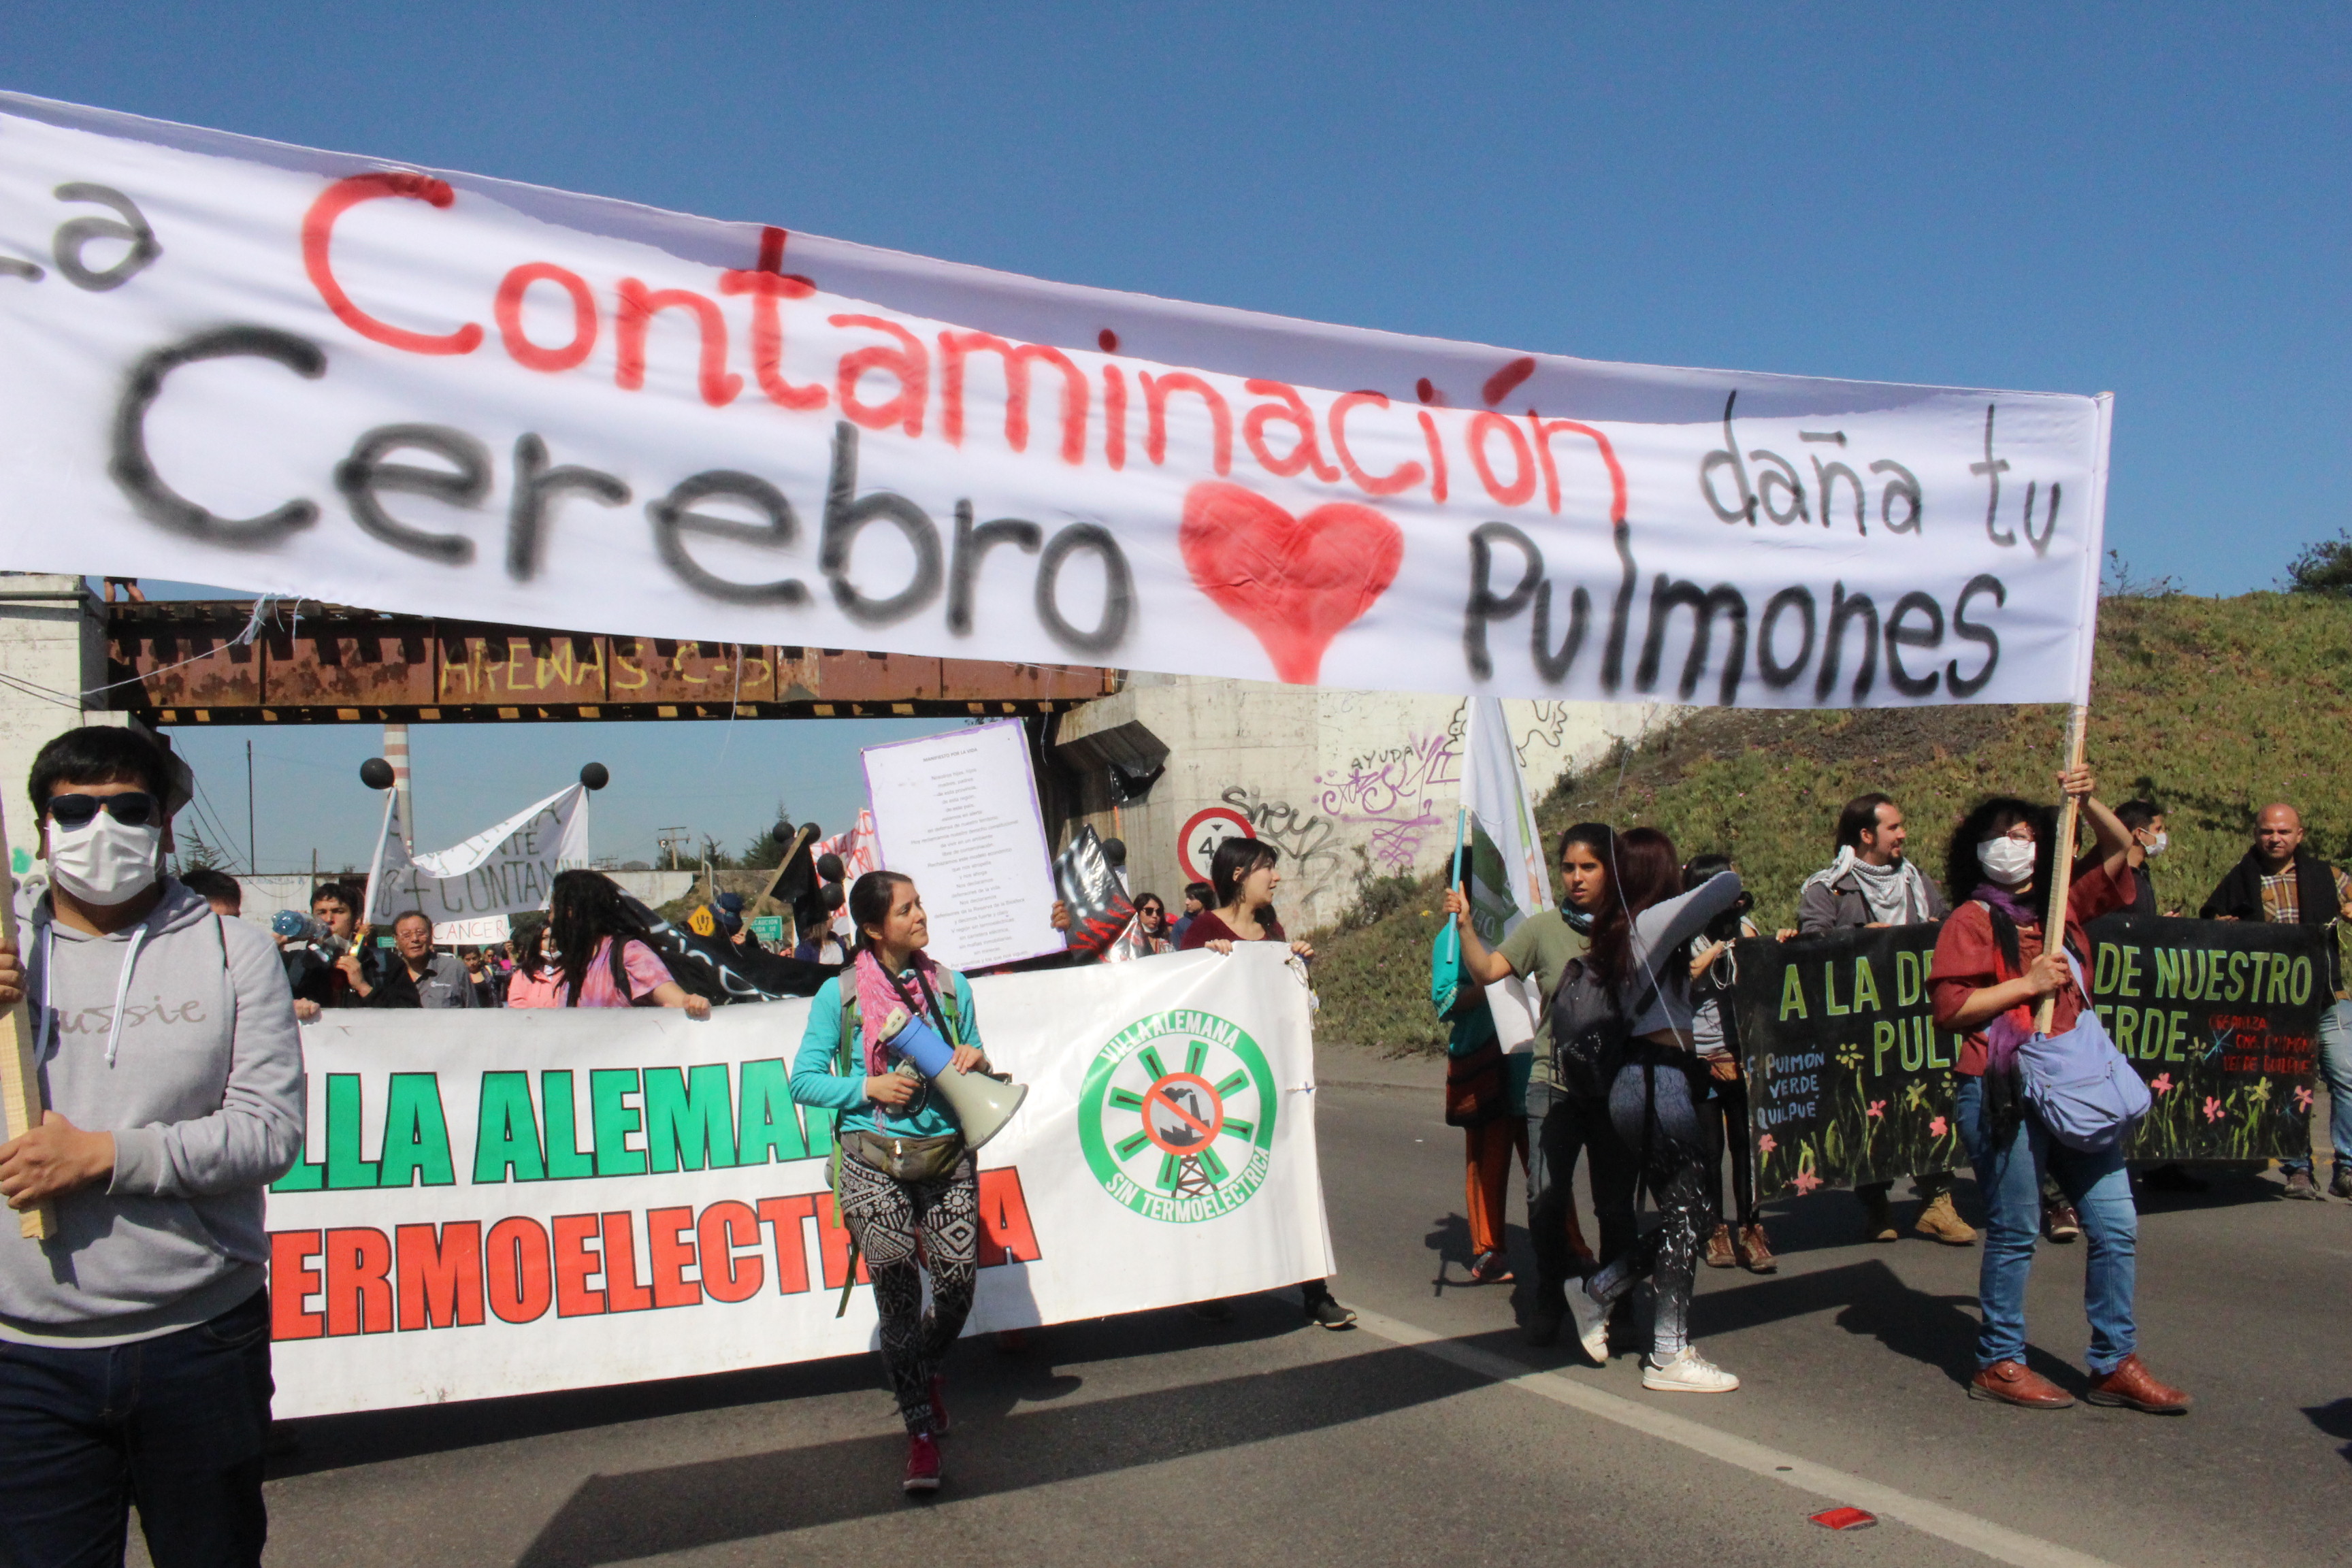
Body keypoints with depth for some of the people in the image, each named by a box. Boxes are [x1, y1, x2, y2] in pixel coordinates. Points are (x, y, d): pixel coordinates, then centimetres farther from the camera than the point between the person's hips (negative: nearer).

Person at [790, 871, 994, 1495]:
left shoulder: (951, 986, 9)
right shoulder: (840, 994, 1)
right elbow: (804, 1080, 1)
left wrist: (978, 1063, -5)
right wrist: (870, 1086, -12)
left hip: (947, 1156, 3)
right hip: (874, 1160, -2)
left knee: (958, 1282, -3)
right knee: (896, 1288, -7)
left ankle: (926, 1370, 31)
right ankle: (922, 1431, 5)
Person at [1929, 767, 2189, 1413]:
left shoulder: (2064, 906, 14)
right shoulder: (1973, 919, -3)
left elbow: (2120, 850, 20)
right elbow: (1950, 1007, -11)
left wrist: (2086, 802, 4)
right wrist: (2028, 984, -13)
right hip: (2004, 1093, -6)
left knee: (2116, 1224, 7)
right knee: (2014, 1232, 1)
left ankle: (2115, 1364, 19)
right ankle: (1999, 1364, 15)